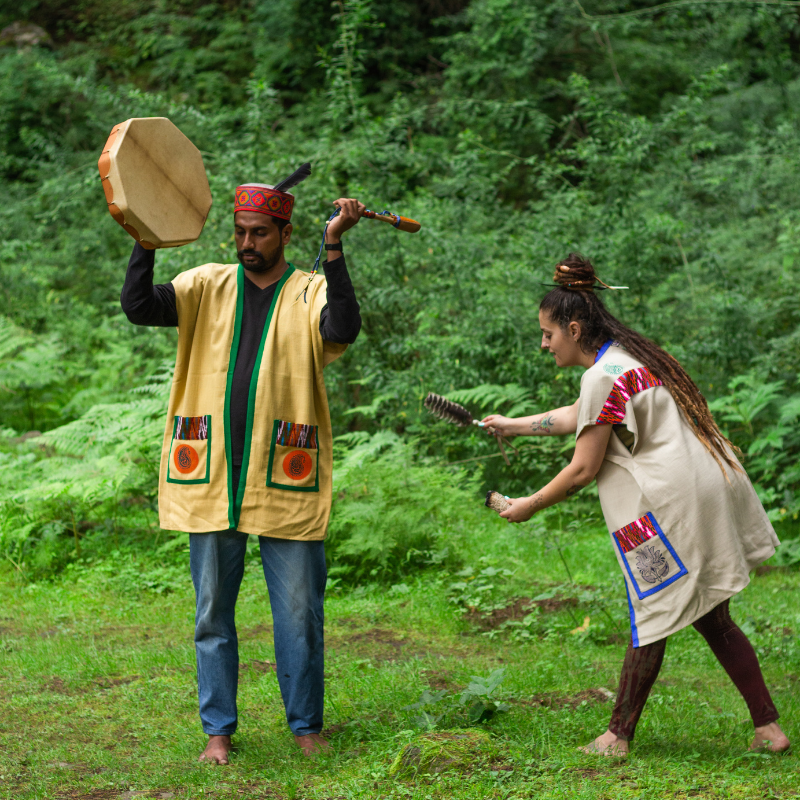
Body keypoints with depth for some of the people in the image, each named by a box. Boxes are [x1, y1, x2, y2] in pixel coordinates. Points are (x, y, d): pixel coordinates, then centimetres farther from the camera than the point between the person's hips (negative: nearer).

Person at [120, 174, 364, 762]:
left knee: (299, 611, 4)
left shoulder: (311, 293, 2)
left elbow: (344, 329, -20)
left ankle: (306, 725, 20)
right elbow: (138, 306, -7)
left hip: (286, 482, -2)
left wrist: (334, 247, -26)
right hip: (210, 478, 2)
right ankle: (219, 730, 20)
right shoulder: (208, 285, 8)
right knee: (213, 612, 9)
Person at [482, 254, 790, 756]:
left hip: (669, 504, -9)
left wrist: (529, 506, 2)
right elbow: (582, 416, 33)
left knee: (652, 620, 1)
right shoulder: (631, 357, 18)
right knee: (713, 620, 13)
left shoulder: (604, 376, -12)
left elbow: (583, 470, -11)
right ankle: (769, 728, 12)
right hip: (709, 488, 9)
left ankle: (619, 736, 12)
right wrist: (513, 425, 39)